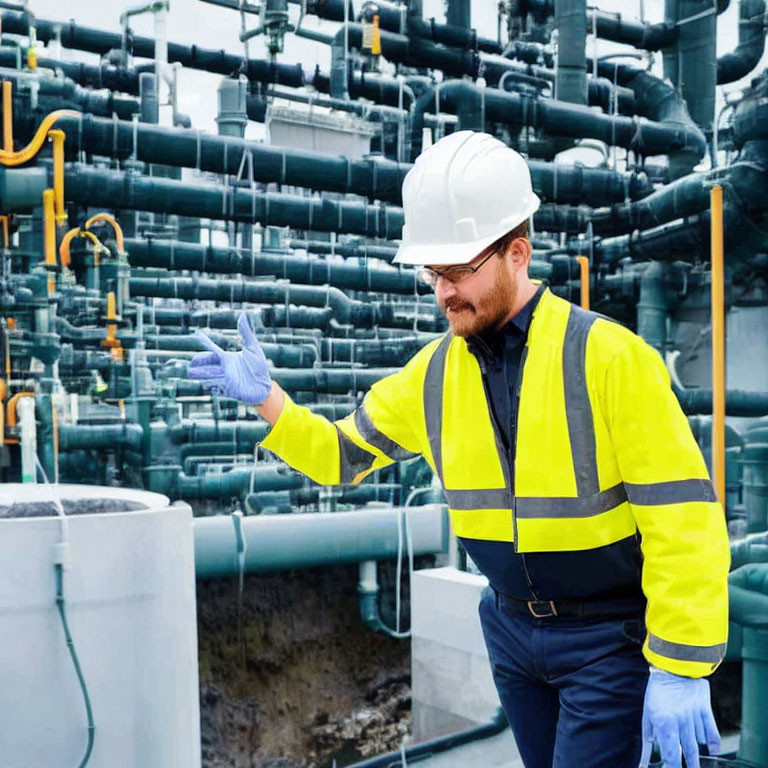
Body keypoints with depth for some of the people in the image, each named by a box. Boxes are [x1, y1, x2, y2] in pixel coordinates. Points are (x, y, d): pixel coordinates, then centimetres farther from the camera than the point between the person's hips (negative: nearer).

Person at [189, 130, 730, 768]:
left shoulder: (609, 356, -19)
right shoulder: (433, 372, -2)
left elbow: (685, 516, -20)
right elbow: (342, 456, 9)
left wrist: (679, 670, -20)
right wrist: (265, 397, -7)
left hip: (610, 637, -5)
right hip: (512, 627, 5)